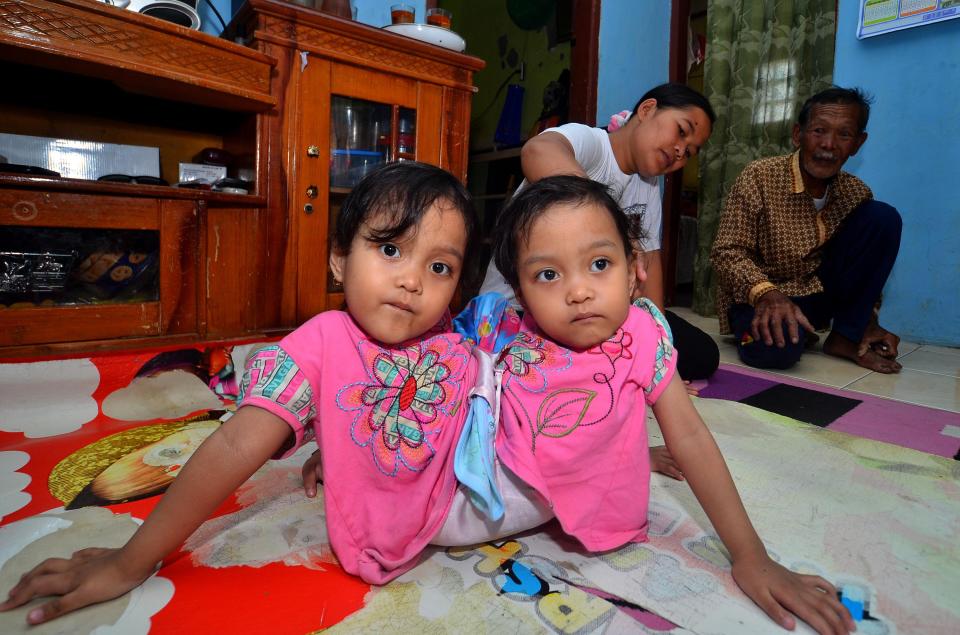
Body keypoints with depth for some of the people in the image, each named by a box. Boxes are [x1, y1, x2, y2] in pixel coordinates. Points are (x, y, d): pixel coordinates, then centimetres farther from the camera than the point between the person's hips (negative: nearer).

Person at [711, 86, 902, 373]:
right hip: (760, 298, -5)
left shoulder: (856, 193, 1)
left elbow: (865, 262, 11)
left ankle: (846, 337, -5)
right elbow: (728, 251, -19)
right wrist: (766, 293, -35)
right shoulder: (759, 176, -14)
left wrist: (868, 321, 0)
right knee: (777, 347, -39)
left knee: (883, 217, -11)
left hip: (818, 292, 6)